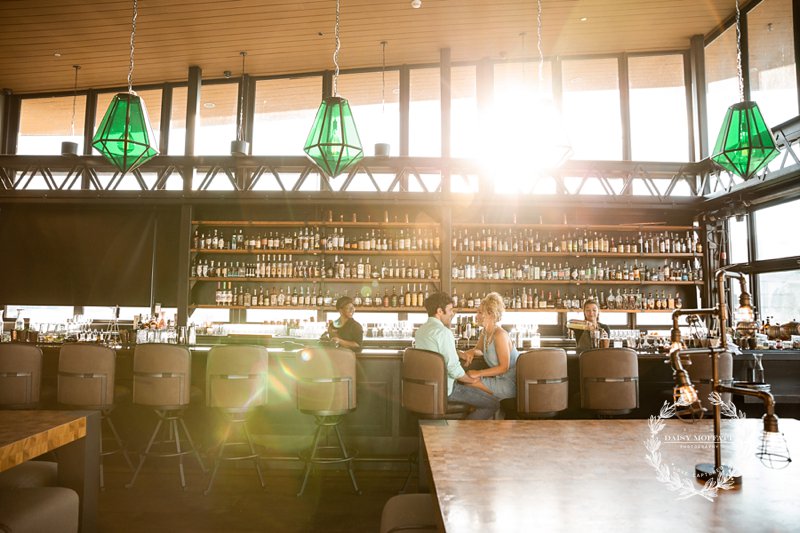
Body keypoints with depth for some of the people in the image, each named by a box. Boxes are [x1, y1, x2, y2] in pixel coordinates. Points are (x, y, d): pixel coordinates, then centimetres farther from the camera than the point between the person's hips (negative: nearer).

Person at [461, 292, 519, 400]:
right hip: (500, 378, 8)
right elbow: (479, 349, 22)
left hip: (511, 384, -8)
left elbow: (504, 367, -22)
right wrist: (472, 352, -2)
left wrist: (479, 373, -22)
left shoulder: (500, 335, -22)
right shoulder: (484, 333, 3)